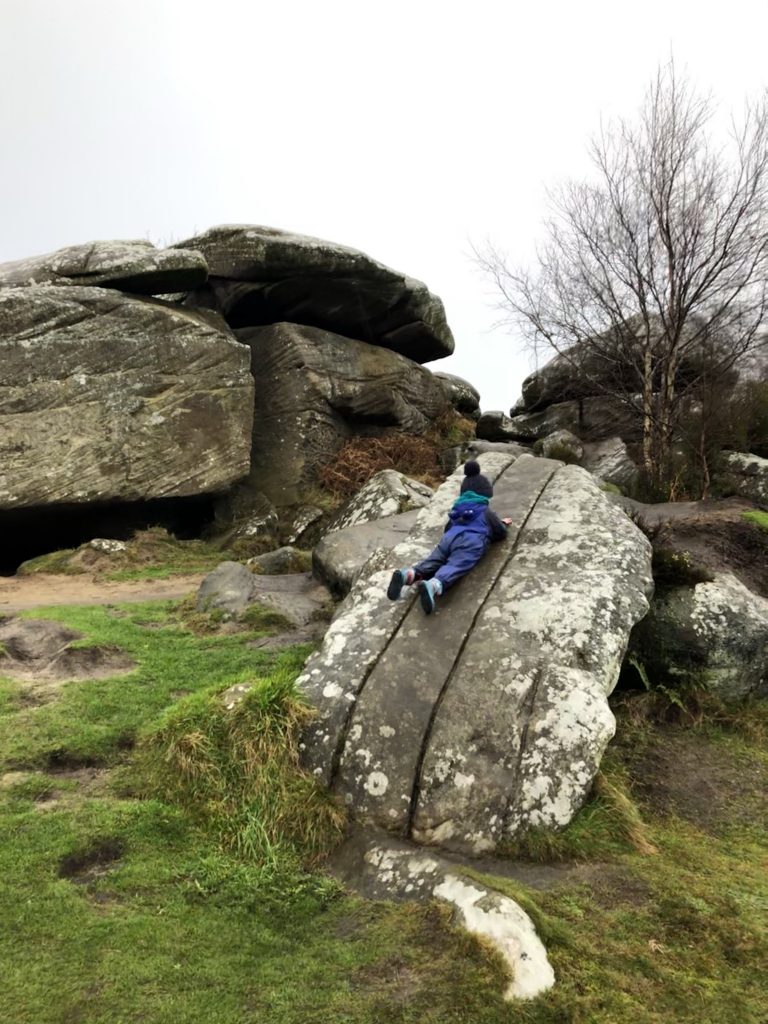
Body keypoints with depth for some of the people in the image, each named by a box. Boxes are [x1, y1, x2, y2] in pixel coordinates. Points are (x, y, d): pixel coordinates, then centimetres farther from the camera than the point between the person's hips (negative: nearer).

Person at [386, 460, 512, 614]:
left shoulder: (458, 508, 36)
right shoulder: (487, 512, 23)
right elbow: (501, 533, 24)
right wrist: (503, 524, 45)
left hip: (450, 538, 4)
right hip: (471, 543, -4)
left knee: (431, 562, -7)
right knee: (454, 567, -26)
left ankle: (407, 574, -40)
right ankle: (433, 585, -58)